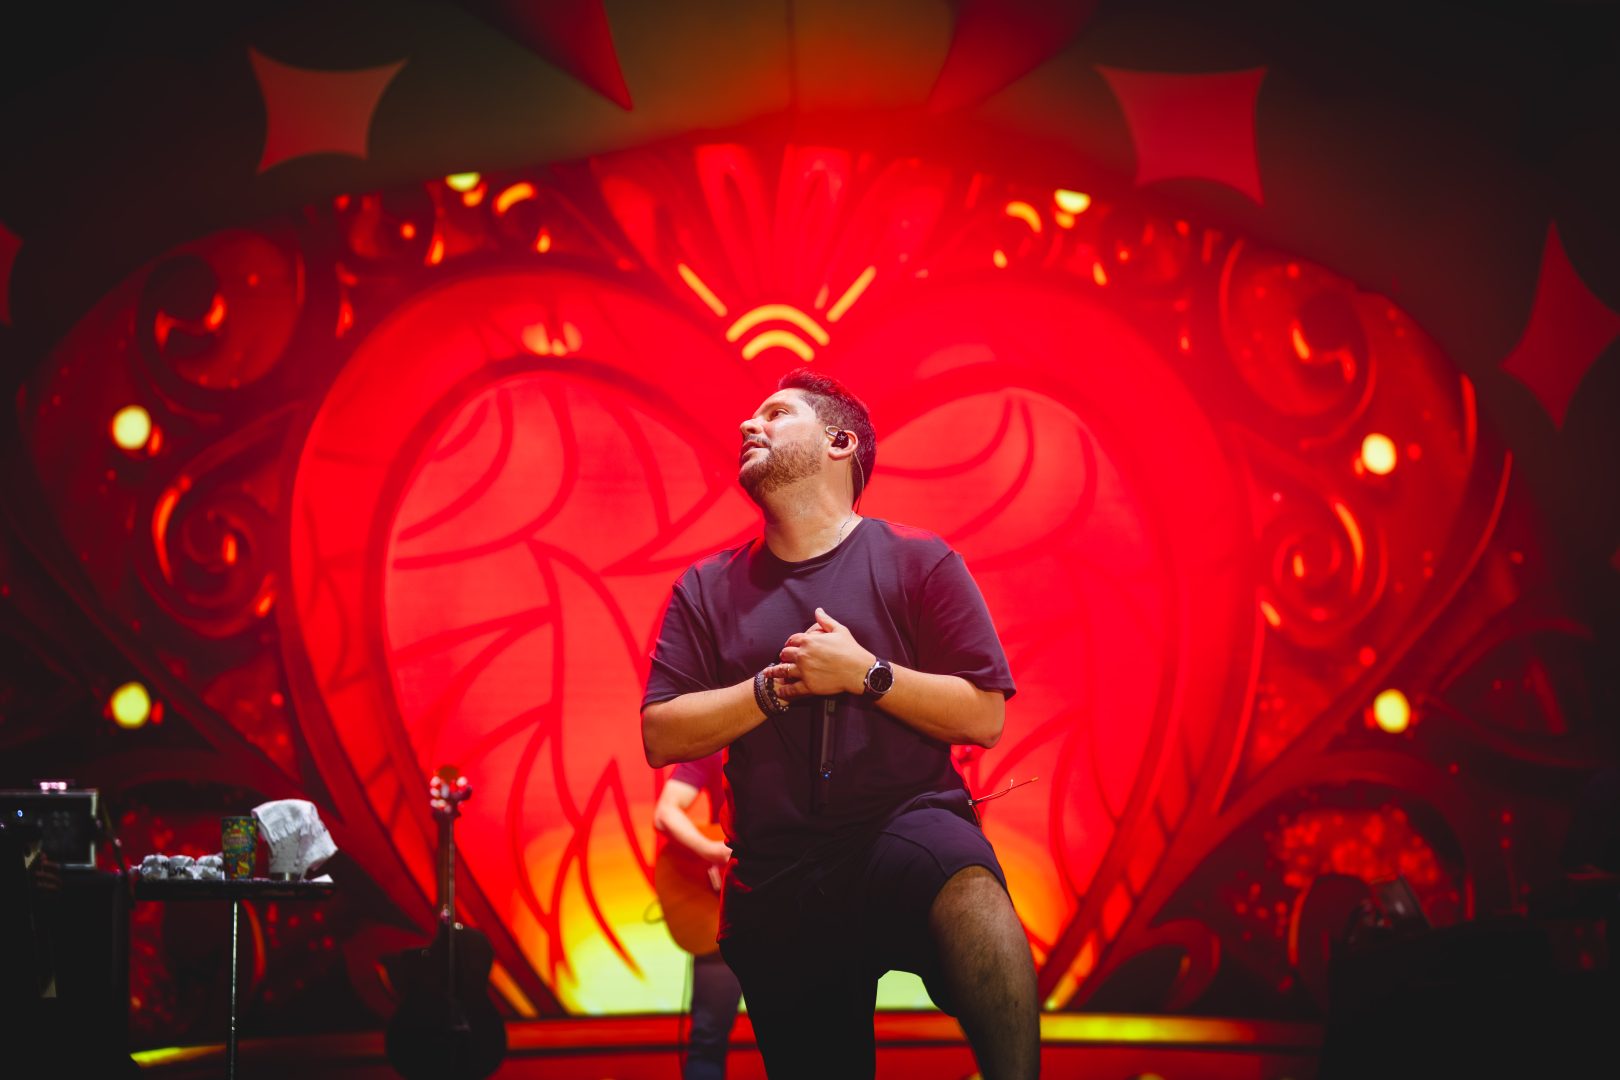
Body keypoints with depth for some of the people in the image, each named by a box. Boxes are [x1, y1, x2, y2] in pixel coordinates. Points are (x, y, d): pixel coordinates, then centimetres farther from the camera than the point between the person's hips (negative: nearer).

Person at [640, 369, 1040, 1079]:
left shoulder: (918, 562, 5)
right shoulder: (707, 589, 12)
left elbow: (984, 718, -3)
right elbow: (660, 737, 3)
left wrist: (864, 673, -13)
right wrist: (776, 687, -9)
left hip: (908, 825, -3)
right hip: (777, 883, 4)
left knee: (965, 883, -38)